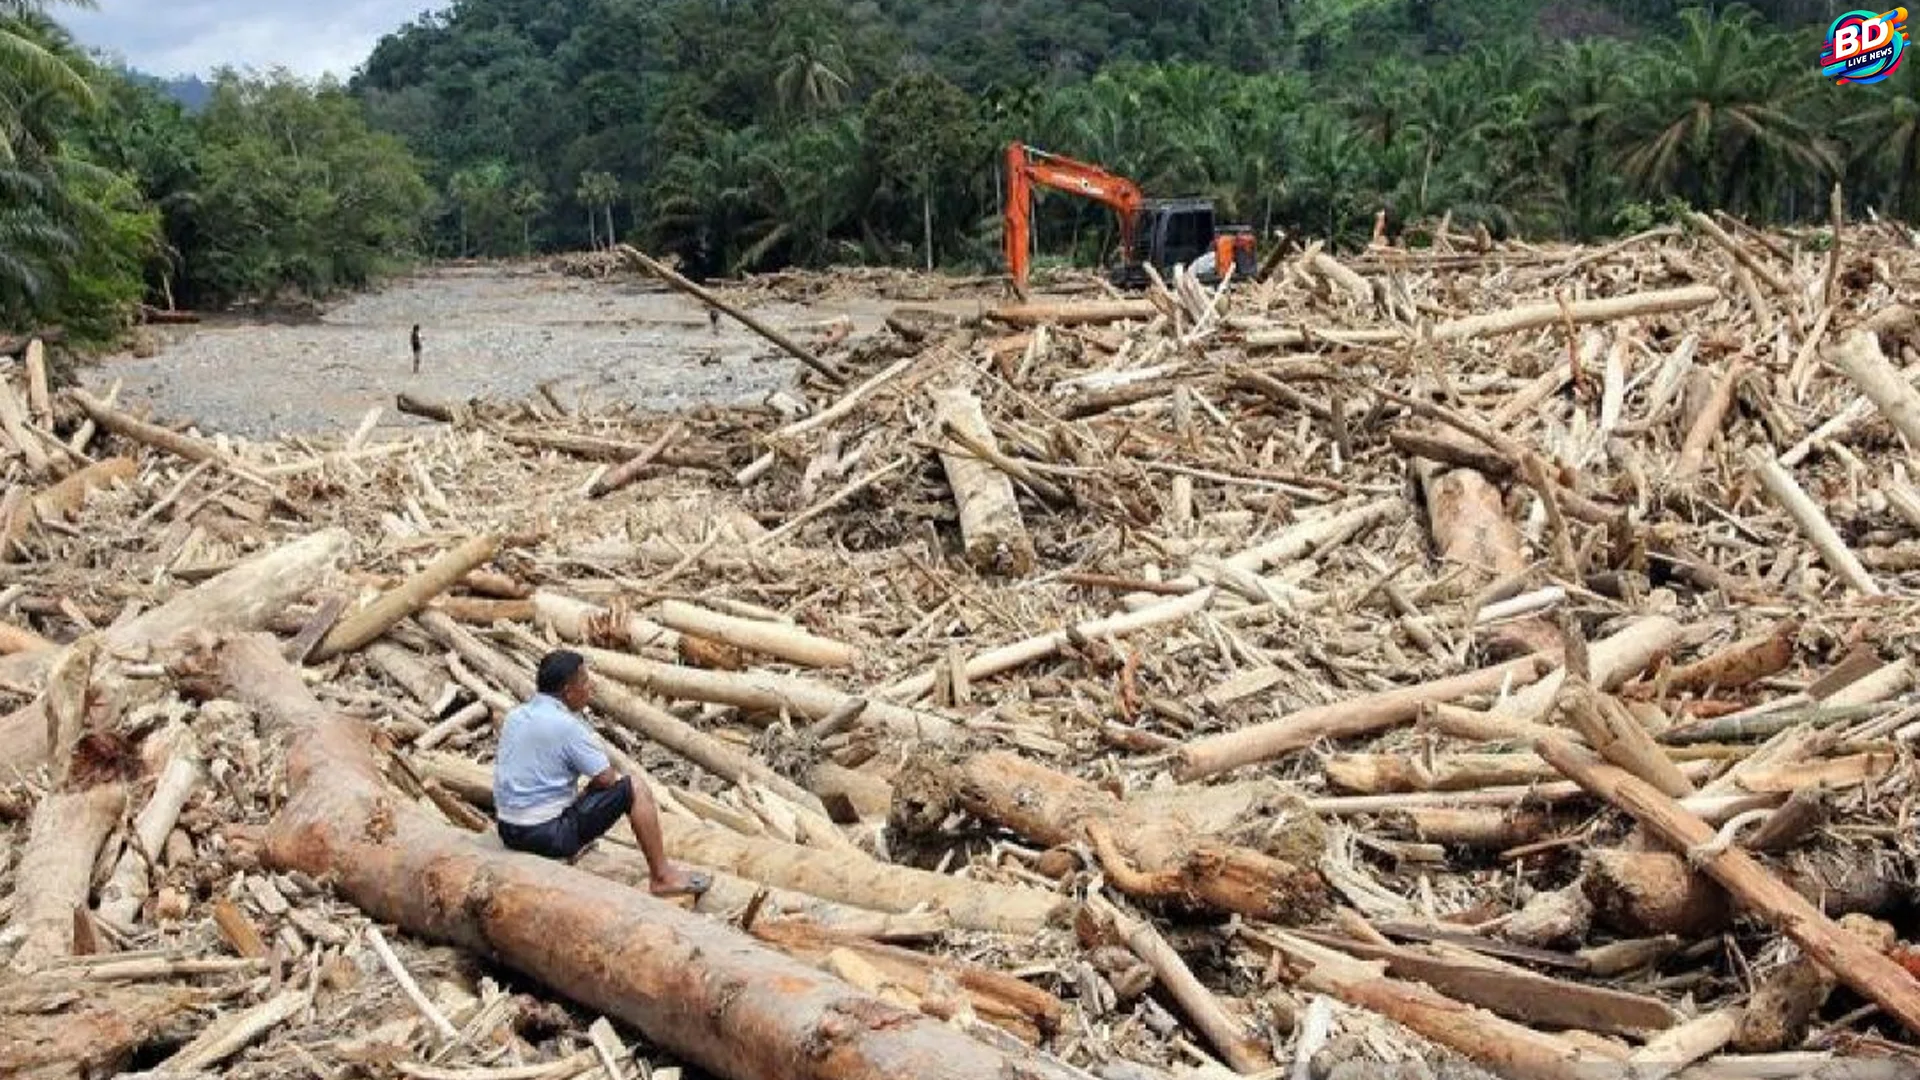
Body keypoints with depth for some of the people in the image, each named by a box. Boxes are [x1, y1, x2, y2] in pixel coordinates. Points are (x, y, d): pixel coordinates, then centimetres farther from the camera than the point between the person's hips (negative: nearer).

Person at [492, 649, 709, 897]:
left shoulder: (514, 716, 6)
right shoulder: (567, 726, -18)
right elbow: (606, 778, -12)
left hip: (508, 832, 8)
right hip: (548, 836, -8)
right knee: (635, 790, -1)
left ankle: (570, 849, 27)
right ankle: (662, 877, 4)